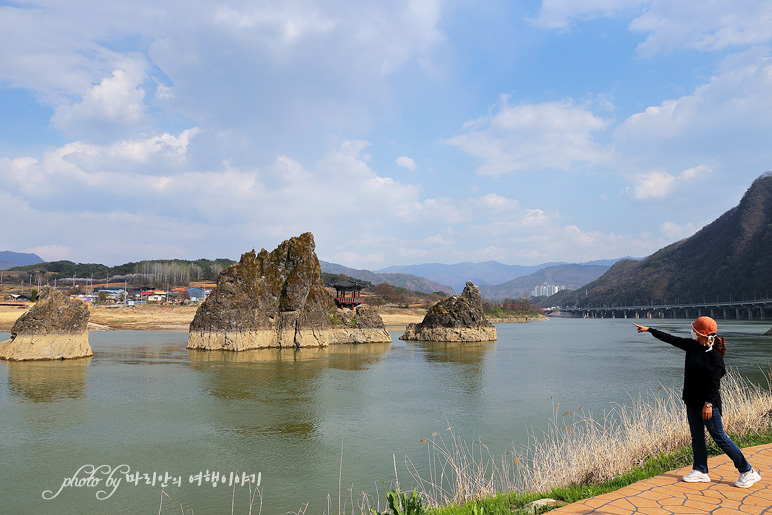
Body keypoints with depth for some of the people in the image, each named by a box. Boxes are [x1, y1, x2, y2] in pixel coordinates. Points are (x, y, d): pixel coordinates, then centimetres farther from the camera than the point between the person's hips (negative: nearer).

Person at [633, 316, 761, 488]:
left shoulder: (714, 355, -18)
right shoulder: (692, 346, 4)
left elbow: (714, 382, -20)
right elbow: (671, 339, 13)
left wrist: (709, 404, -21)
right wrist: (649, 330, 15)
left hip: (707, 403, -8)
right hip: (692, 401, 8)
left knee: (720, 437, -1)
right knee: (697, 437, 13)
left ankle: (748, 471, 13)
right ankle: (700, 471, 23)